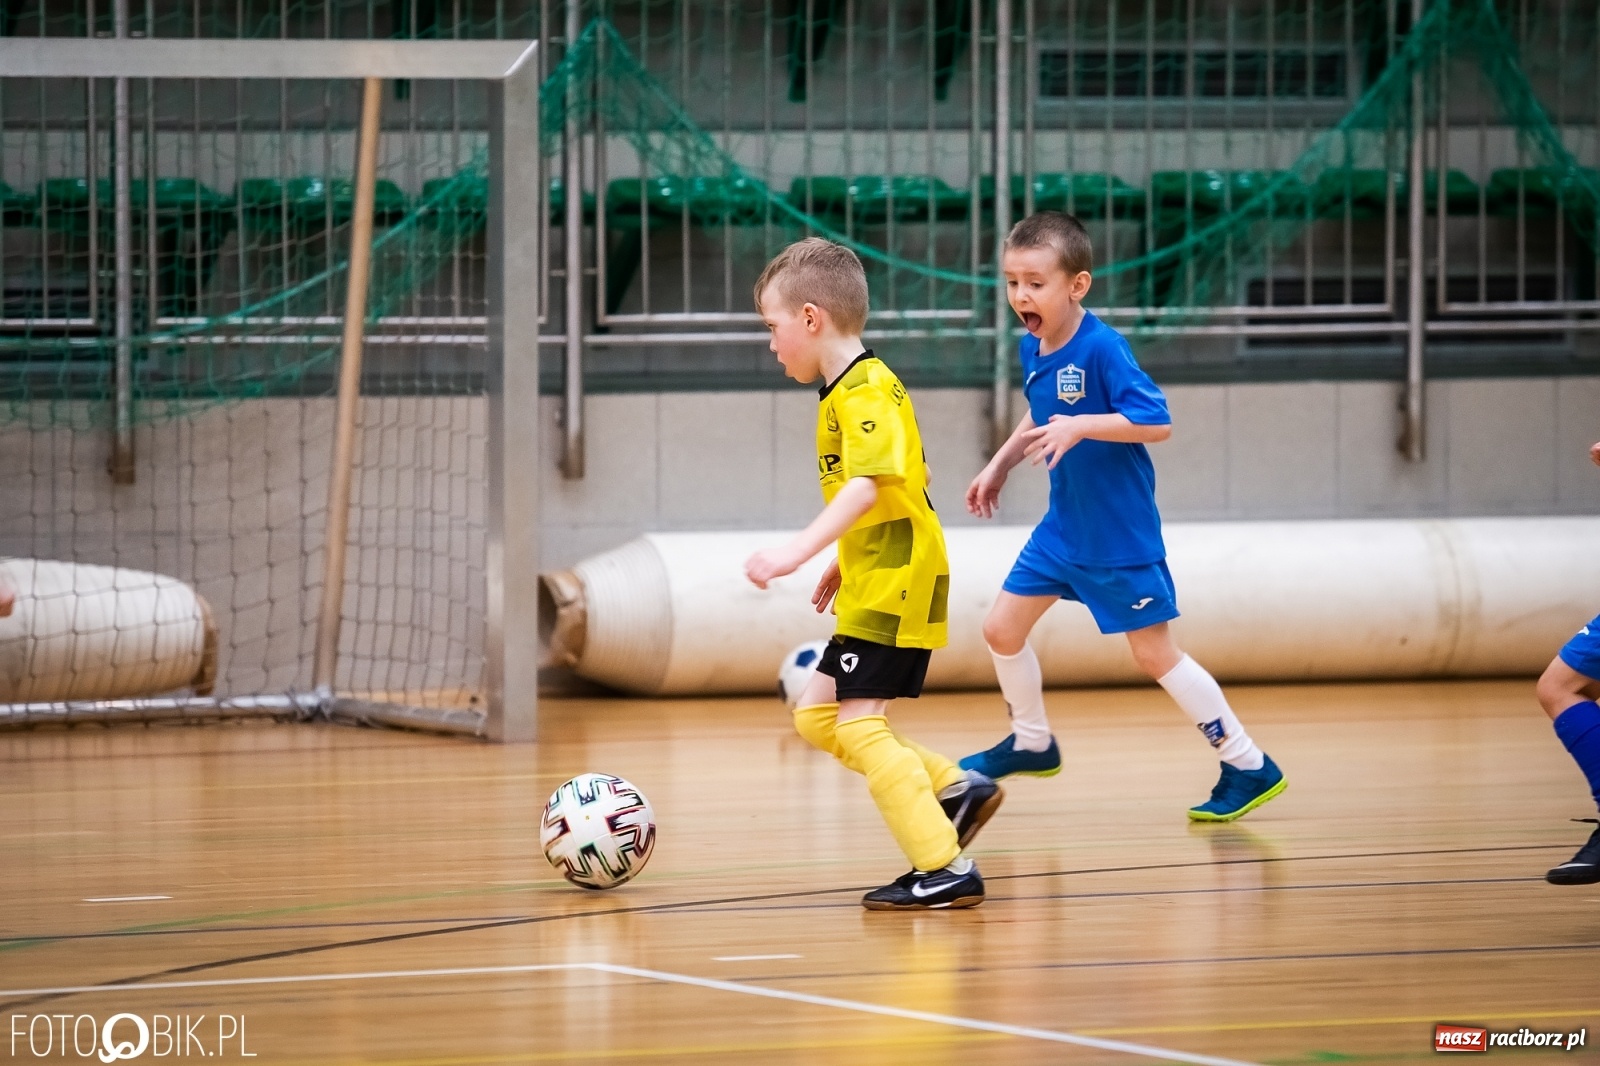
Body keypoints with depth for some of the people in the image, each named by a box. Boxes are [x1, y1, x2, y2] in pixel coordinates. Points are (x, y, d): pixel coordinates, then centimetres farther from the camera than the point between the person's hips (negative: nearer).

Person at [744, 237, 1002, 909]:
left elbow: (868, 485, -29)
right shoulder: (851, 389, 15)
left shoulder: (864, 392, -16)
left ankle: (945, 870, -13)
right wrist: (845, 563, 28)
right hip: (874, 583, 10)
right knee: (816, 715, 11)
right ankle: (955, 789, 13)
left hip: (895, 586, -10)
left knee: (859, 723, -13)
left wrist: (797, 553, -36)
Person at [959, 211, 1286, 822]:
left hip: (1120, 535, -8)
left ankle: (1249, 767, 7)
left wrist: (1082, 427, -34)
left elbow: (1156, 423, -27)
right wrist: (1001, 463, 20)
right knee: (1002, 629, 10)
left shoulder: (1102, 348, -23)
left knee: (1153, 654, -3)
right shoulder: (1031, 348, 2)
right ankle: (1031, 743, 34)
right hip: (1063, 529, 8)